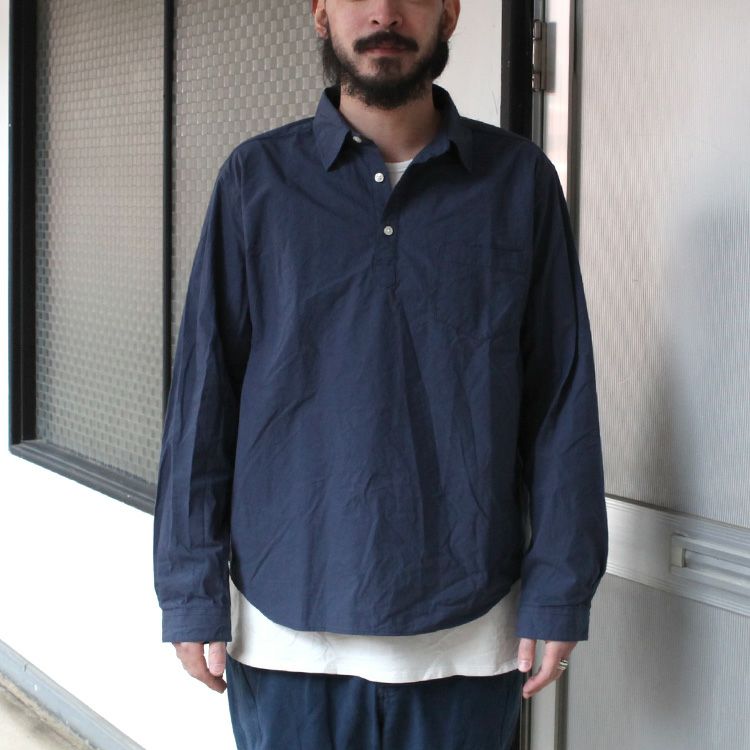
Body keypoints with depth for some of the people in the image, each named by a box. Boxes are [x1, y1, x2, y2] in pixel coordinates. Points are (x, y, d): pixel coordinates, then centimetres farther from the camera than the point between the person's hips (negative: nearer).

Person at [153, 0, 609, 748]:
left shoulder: (519, 178, 1)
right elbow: (203, 393, 1)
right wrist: (192, 592, -2)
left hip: (469, 632, 0)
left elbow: (563, 399, 1)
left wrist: (560, 589, -2)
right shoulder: (257, 179, 1)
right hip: (288, 631, 0)